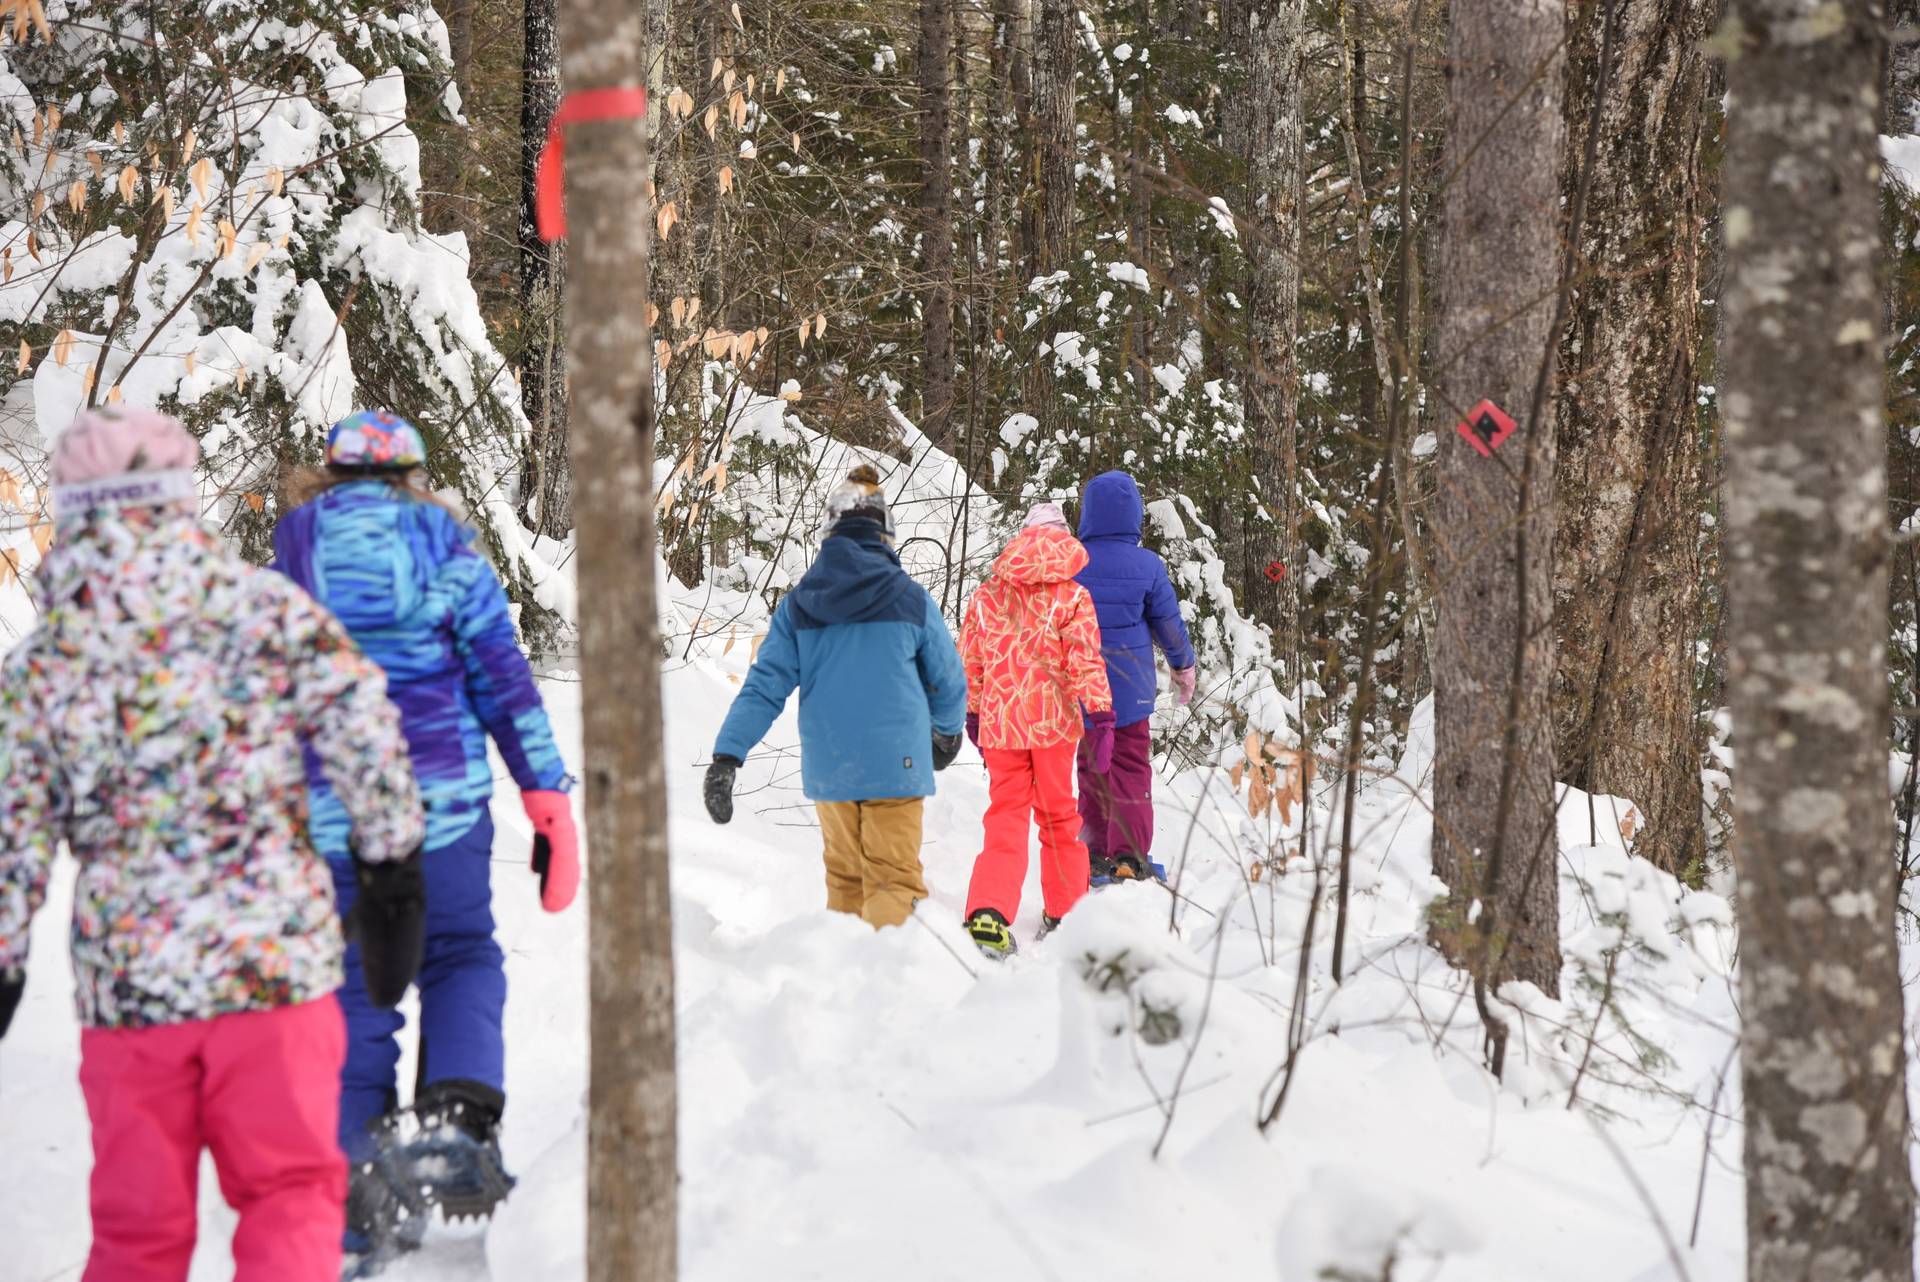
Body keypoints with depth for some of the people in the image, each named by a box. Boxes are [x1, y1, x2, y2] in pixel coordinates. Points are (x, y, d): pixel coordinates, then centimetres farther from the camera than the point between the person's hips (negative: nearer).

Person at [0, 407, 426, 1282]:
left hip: (125, 980, 2)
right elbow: (365, 730, -7)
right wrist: (394, 876, 3)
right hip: (275, 960, -2)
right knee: (289, 1194, 8)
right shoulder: (264, 606, -3)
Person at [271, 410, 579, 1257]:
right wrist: (546, 794, -1)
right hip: (446, 799, -1)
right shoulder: (443, 546, 3)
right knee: (462, 958, 17)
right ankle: (459, 1113, -9)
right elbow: (503, 676, -2)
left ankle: (365, 1197, 2)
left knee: (357, 995, 8)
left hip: (330, 813, 1)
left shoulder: (287, 560, 7)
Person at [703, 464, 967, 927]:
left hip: (826, 768, 3)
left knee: (844, 880, 19)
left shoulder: (798, 604, 3)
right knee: (893, 883, -4)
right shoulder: (911, 600, -2)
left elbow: (764, 685, -2)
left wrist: (726, 755, -3)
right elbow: (947, 681, 7)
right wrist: (948, 732, 27)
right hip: (894, 766, -3)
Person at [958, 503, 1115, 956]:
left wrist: (972, 714, 23)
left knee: (1005, 817, 3)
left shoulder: (987, 595, 7)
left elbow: (969, 663, 12)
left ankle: (988, 914, -18)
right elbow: (1085, 662, -11)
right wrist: (1099, 716, -12)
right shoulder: (1071, 596, -3)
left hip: (999, 722, 2)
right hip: (1053, 721, -2)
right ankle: (1064, 913, 24)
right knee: (1058, 815, 14)